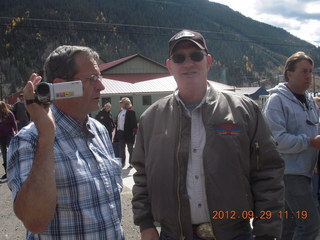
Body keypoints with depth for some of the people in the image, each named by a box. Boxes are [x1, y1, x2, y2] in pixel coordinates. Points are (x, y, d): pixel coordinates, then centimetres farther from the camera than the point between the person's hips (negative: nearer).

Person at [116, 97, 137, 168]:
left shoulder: (131, 112, -12)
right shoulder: (121, 111, 13)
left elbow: (134, 122, -15)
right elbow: (118, 121, 15)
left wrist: (134, 131, -20)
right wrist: (117, 131, 10)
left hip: (128, 133, -8)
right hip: (120, 132, 8)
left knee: (130, 148, 4)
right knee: (121, 148, 13)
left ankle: (131, 162, 14)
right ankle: (122, 162, 23)